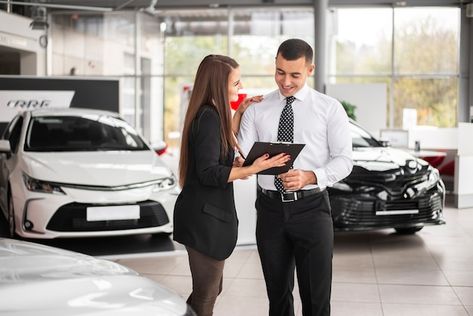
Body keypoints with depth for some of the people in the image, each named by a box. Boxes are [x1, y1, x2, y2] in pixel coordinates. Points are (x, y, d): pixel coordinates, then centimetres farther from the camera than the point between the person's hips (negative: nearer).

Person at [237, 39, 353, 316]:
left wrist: (310, 176, -24)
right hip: (270, 208, 2)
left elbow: (343, 160, -5)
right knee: (277, 293, 15)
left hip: (311, 208, -2)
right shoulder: (256, 109, 6)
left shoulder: (330, 108, 0)